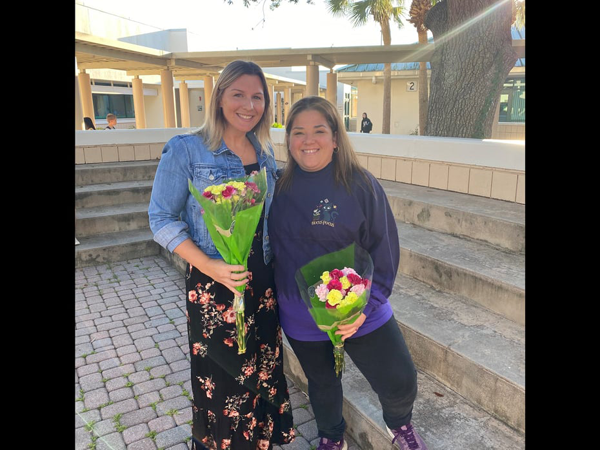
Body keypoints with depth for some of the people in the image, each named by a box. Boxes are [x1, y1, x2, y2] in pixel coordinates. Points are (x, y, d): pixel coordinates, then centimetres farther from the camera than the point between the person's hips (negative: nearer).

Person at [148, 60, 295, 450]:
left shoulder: (265, 153, 8)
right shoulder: (186, 150, -10)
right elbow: (162, 217, -10)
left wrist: (280, 260, 3)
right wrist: (207, 264, -21)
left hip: (262, 283, 5)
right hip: (213, 285, -5)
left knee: (264, 370, 16)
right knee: (222, 379, 10)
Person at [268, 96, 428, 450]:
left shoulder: (361, 185, -12)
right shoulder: (281, 188, -4)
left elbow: (385, 251, -11)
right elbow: (272, 248, 6)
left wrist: (365, 306, -19)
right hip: (301, 320, 2)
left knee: (400, 382, 5)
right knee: (322, 383, 21)